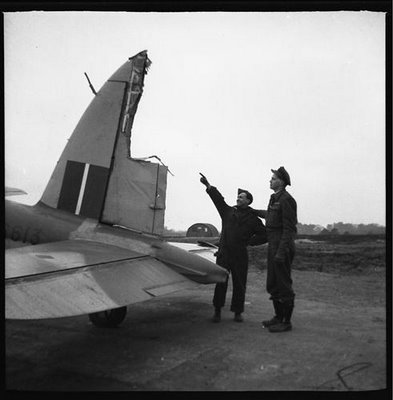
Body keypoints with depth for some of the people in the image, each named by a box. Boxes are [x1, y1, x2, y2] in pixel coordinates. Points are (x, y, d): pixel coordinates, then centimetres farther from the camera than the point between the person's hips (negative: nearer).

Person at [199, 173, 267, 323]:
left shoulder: (253, 218, 7)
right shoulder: (228, 211, 13)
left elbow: (264, 235, 7)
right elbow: (218, 199, 2)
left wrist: (249, 241, -1)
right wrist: (208, 185, -9)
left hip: (240, 256, -1)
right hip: (223, 254, 1)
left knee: (239, 285, 4)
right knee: (220, 283, 0)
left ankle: (238, 312, 17)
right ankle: (217, 311, 11)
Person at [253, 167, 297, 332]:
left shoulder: (286, 200, -15)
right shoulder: (275, 199, 14)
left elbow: (289, 228, -19)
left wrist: (281, 252, -24)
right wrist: (254, 211, 48)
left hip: (282, 247, -10)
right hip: (273, 246, 10)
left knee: (283, 285, -2)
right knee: (273, 285, 14)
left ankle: (286, 322, 6)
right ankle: (279, 317, 25)